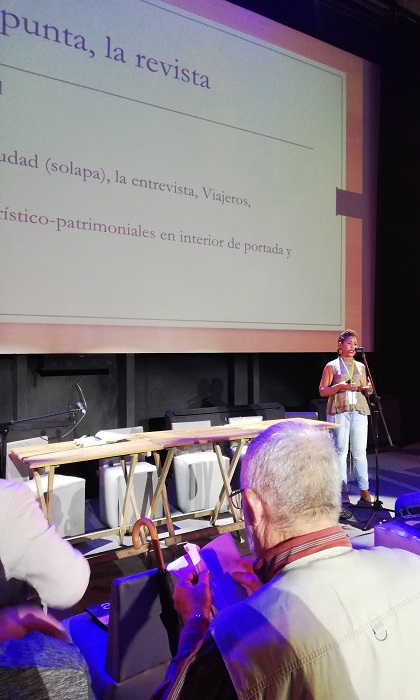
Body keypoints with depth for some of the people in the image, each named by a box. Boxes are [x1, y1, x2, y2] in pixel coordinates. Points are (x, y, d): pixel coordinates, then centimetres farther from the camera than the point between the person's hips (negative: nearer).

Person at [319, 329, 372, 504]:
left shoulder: (360, 366, 15)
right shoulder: (332, 366, 4)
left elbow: (365, 389, 20)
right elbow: (322, 391, 0)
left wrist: (367, 388, -3)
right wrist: (340, 386, -15)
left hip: (359, 411, 3)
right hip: (339, 411, -3)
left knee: (360, 451, 0)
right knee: (341, 451, -2)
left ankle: (364, 490, 7)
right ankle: (343, 491, 5)